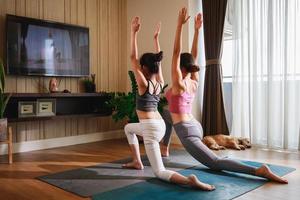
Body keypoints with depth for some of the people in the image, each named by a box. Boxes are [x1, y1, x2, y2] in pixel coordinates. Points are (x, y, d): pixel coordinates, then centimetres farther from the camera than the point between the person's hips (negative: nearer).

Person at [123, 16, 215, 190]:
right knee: (128, 128, 34)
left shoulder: (144, 84, -13)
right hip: (159, 124, 8)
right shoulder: (160, 83, 5)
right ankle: (137, 162, 37)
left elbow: (133, 58, -12)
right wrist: (156, 38, 23)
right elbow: (158, 62, 17)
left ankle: (189, 181, -18)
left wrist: (134, 32, -12)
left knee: (160, 172, 0)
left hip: (151, 128, -8)